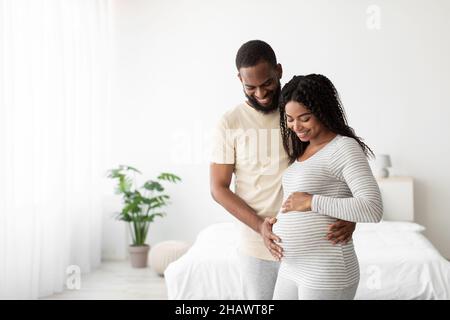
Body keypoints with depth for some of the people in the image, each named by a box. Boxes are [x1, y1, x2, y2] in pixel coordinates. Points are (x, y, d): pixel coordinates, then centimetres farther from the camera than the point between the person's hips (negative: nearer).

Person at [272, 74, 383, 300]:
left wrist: (311, 202, -21)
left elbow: (373, 209, -22)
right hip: (290, 269, 8)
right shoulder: (302, 150, 12)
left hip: (327, 275, -8)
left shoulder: (345, 148, -12)